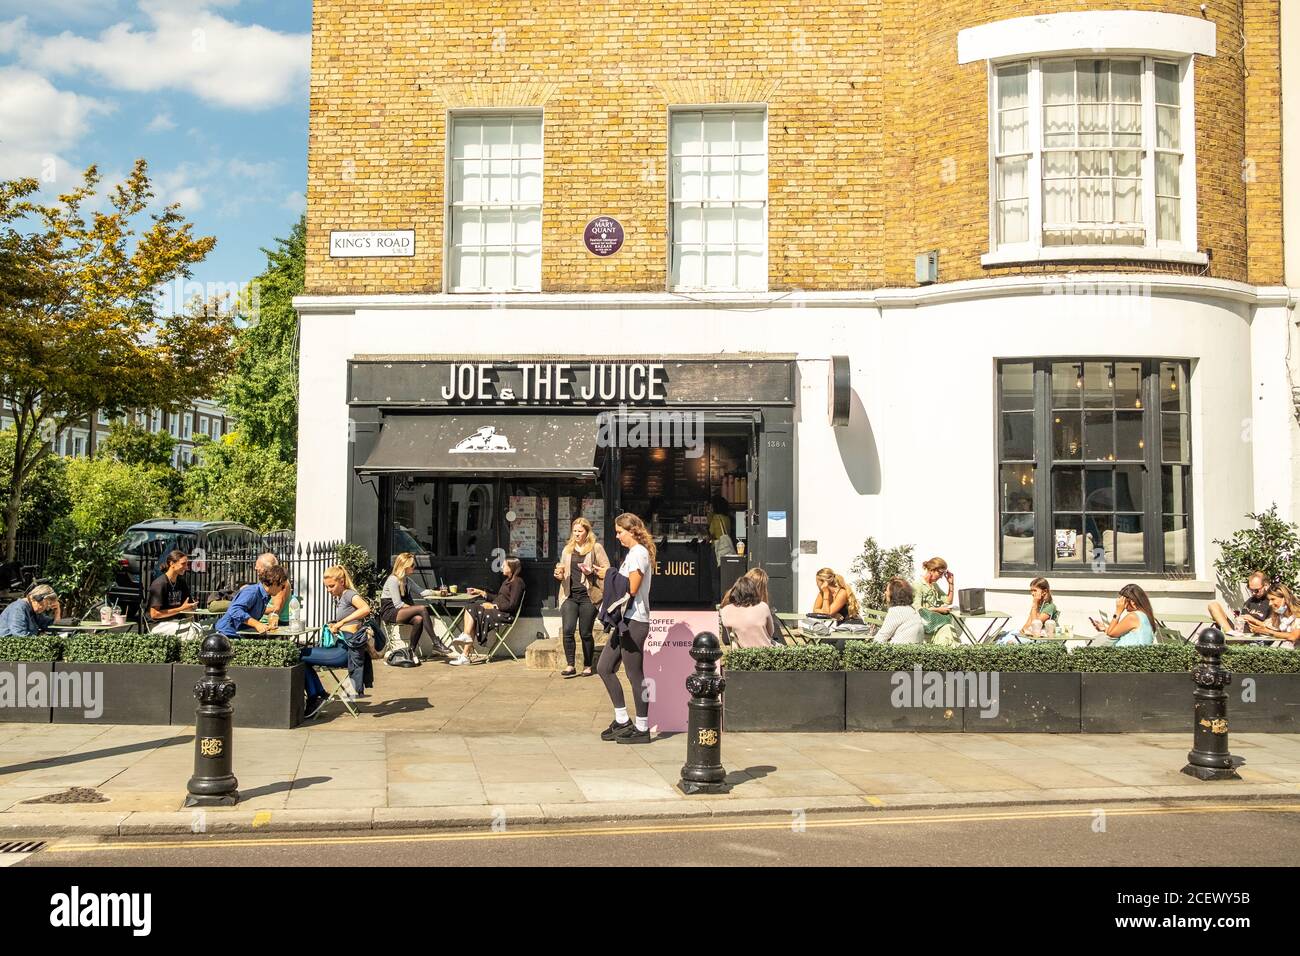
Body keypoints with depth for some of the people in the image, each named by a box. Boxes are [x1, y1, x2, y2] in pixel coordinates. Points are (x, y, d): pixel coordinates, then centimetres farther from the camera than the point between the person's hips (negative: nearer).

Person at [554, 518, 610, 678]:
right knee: (567, 630, -11)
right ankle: (570, 666, -5)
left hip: (588, 596, -3)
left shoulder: (596, 548, 2)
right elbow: (562, 573, 24)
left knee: (586, 633, 2)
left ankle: (588, 666, 17)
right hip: (570, 595, 3)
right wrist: (559, 574, 2)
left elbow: (607, 570, 0)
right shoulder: (568, 549, 16)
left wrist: (592, 570, -16)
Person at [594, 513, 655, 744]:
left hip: (634, 621, -11)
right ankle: (622, 720, 17)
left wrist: (609, 576, -8)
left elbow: (631, 588, -19)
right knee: (604, 667, 12)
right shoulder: (634, 553, 19)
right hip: (627, 620, 11)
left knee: (635, 675, -3)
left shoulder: (638, 553, -12)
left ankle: (642, 729, 6)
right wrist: (609, 576, 6)